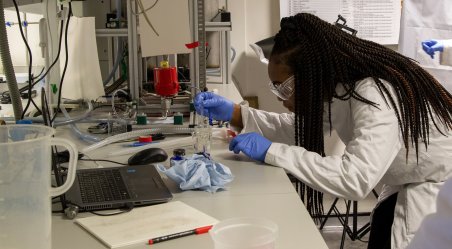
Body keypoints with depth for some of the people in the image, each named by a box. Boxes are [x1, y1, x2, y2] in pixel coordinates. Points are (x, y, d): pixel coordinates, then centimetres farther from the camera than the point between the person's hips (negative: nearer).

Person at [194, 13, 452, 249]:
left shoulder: (376, 97, -34)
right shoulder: (335, 88, -7)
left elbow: (355, 178, -44)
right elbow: (297, 129, 6)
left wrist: (271, 151, -36)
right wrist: (234, 112, -6)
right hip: (409, 187, 7)